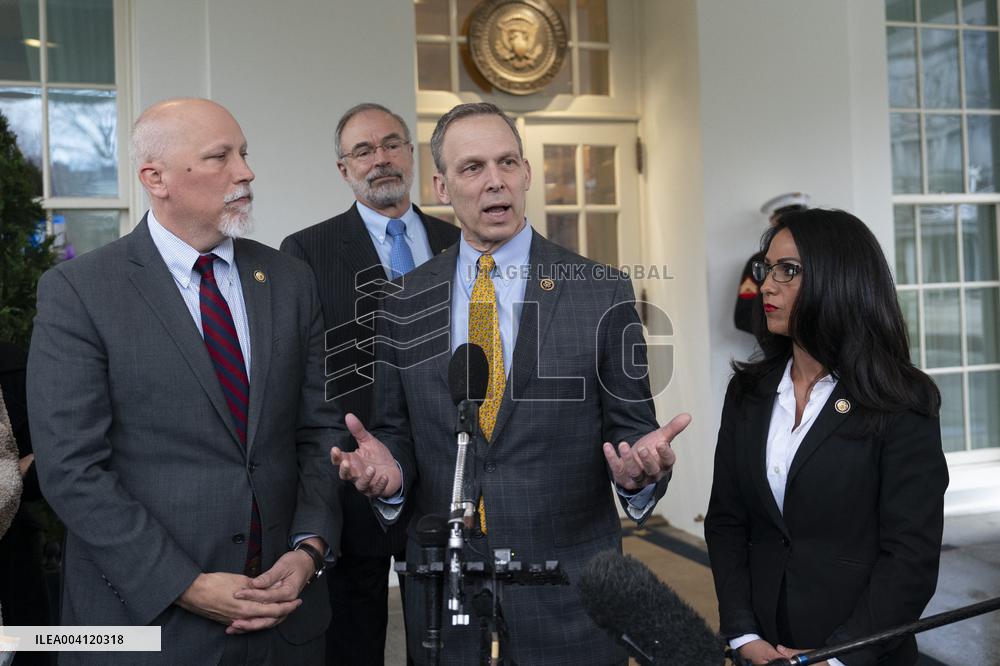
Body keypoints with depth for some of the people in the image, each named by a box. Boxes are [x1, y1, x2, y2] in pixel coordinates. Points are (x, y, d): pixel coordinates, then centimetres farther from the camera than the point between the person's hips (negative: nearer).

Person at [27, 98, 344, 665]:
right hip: (148, 611, -3)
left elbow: (321, 430, 4)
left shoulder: (292, 280, 3)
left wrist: (309, 548, -8)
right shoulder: (77, 292, -8)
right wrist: (187, 587, -15)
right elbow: (72, 469, -12)